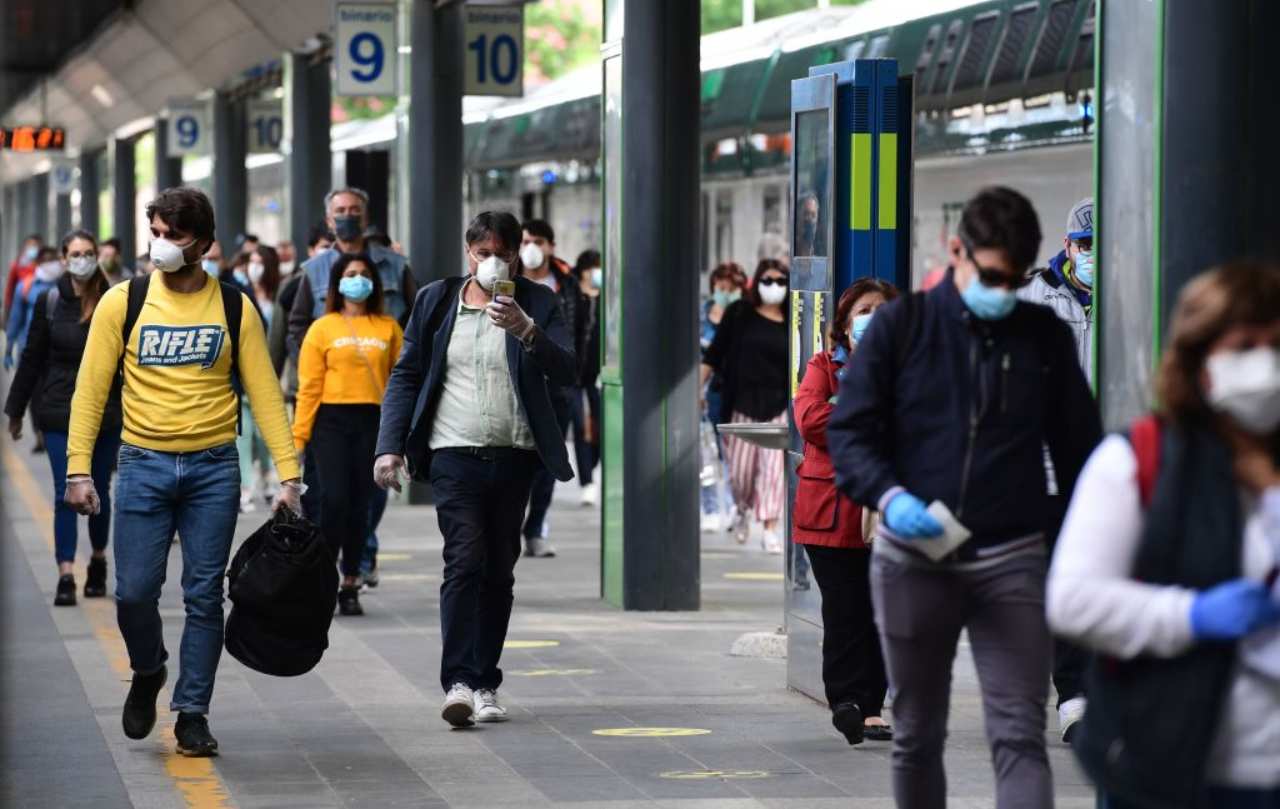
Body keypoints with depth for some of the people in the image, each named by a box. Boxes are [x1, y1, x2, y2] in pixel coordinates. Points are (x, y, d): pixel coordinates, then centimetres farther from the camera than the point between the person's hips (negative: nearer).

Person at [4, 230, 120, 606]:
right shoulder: (50, 302, -1)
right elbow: (32, 358, 5)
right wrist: (16, 410, 7)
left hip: (106, 412, 0)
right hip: (60, 412, 0)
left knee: (99, 490, 11)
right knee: (66, 493, -5)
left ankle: (98, 560, 32)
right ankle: (65, 576, -6)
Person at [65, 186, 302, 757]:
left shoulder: (234, 308, 2)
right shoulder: (123, 302, 0)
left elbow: (264, 393, 2)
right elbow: (91, 387, 0)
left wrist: (288, 473, -6)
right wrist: (78, 468, -7)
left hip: (213, 468, 0)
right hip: (143, 464, 0)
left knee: (204, 596, 1)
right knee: (134, 591, -3)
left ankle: (192, 714, 11)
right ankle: (148, 673, 27)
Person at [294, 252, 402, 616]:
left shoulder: (388, 328, 8)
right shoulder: (322, 329, 4)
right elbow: (309, 386, 1)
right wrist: (298, 435, -3)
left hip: (374, 422, 2)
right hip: (332, 420, -2)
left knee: (360, 504, 5)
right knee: (335, 499, -11)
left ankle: (350, 585, 14)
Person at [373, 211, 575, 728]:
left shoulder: (537, 304, 7)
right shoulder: (436, 302, 9)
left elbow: (566, 372, -5)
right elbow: (405, 376, 10)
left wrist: (526, 331, -22)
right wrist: (390, 447, 1)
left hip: (513, 457, 2)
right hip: (455, 453, -2)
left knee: (499, 570, 7)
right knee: (465, 561, -15)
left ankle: (485, 684, 15)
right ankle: (459, 683, -20)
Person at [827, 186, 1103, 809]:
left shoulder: (1046, 337, 6)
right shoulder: (900, 324, 1)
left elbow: (1079, 448, 12)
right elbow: (847, 429, -1)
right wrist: (888, 496, -20)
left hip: (1011, 563, 0)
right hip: (911, 559, 0)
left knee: (1020, 735, -10)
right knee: (917, 736, 12)